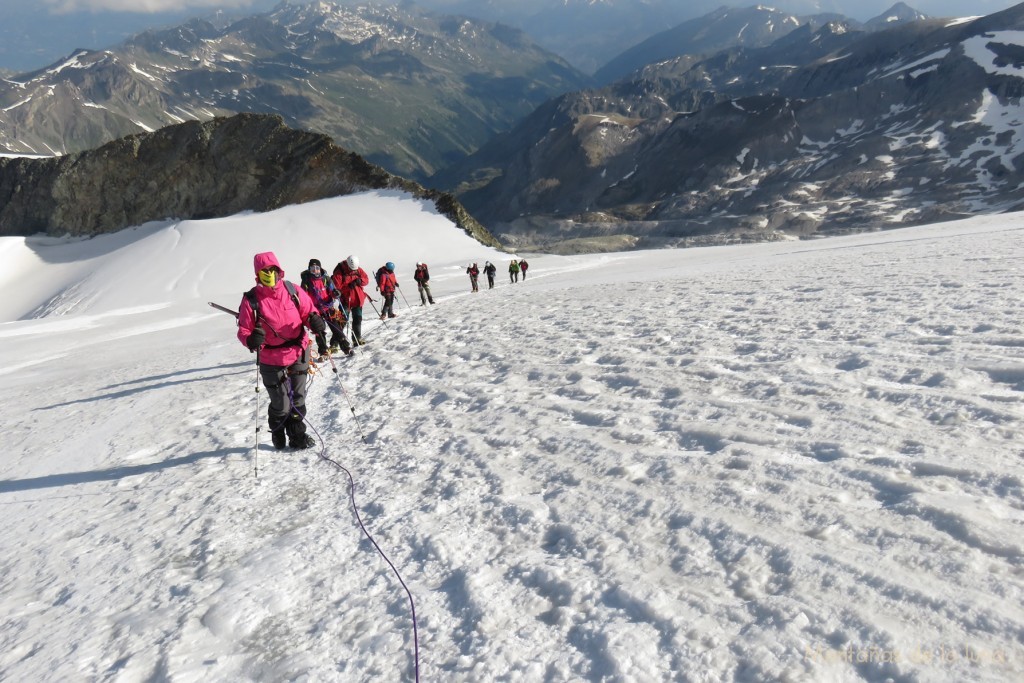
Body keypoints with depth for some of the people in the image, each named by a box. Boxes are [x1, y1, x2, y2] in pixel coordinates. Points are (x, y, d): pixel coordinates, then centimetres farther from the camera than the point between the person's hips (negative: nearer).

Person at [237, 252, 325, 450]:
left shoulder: (293, 291, -6)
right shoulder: (251, 300, -12)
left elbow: (308, 311, 4)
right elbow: (243, 330, -8)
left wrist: (314, 320, -19)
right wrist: (251, 340, -30)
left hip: (299, 353, 3)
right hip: (271, 361, -3)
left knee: (298, 399, 18)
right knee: (281, 405, 7)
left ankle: (297, 435, 36)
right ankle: (278, 435, 36)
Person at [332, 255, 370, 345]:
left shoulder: (358, 270, 3)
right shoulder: (339, 272, -12)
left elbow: (366, 279, 5)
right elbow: (336, 286, -17)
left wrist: (359, 281, -16)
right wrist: (348, 286, -29)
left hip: (357, 299, 5)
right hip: (345, 300, -5)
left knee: (357, 319, 13)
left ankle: (357, 339, 26)